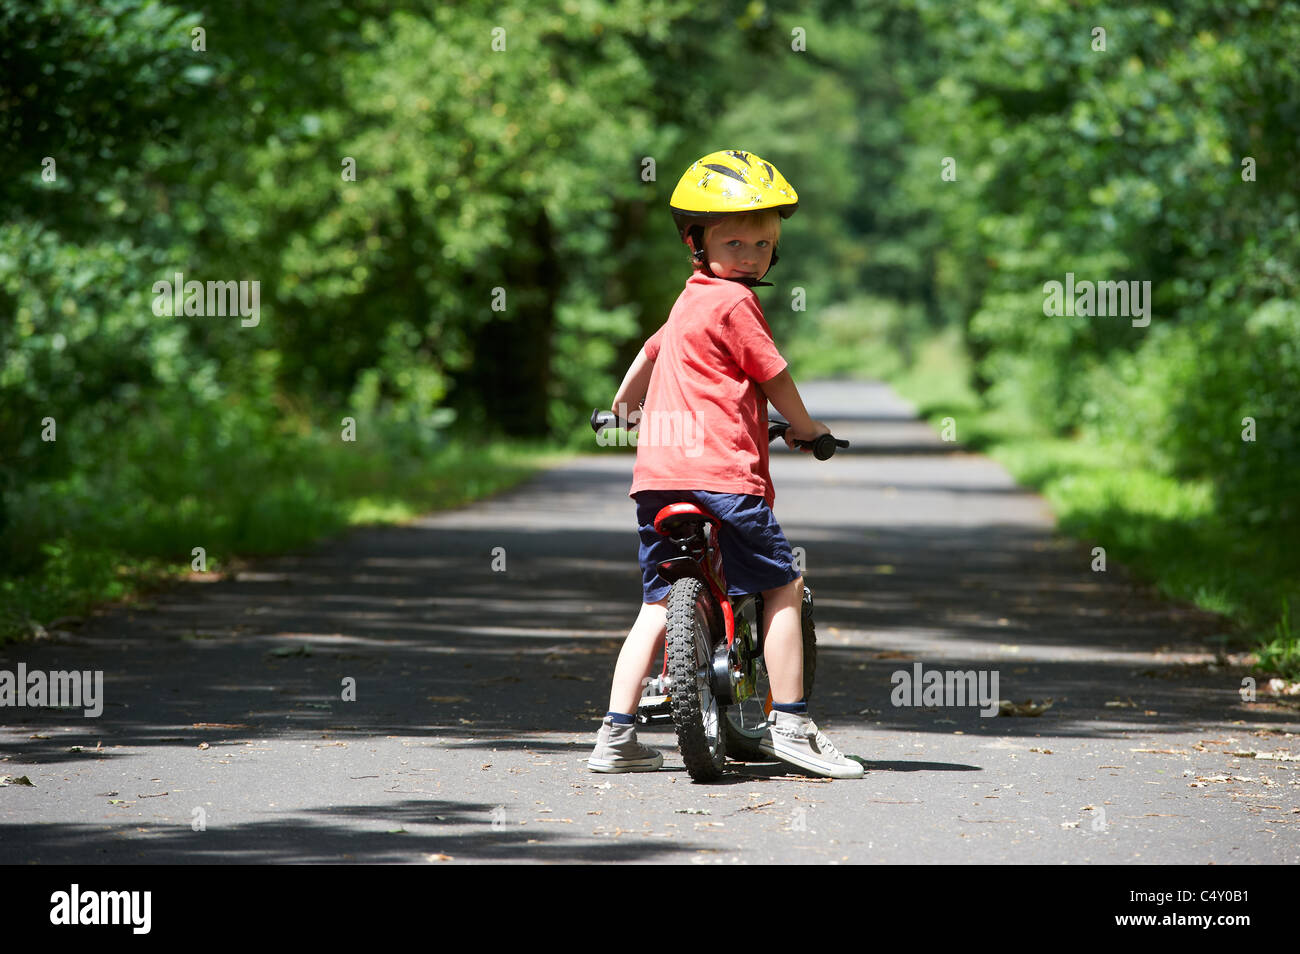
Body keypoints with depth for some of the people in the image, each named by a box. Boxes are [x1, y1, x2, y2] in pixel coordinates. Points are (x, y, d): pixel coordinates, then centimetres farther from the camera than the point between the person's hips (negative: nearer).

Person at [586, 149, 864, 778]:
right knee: (782, 585, 3)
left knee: (658, 603, 10)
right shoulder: (733, 302, -6)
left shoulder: (687, 301, 21)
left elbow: (650, 352, 39)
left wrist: (623, 407, 57)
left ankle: (616, 735, 5)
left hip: (656, 472, 9)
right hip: (721, 472, -9)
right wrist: (807, 430, 17)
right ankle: (789, 725, 2)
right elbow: (775, 380, -1)